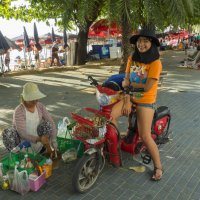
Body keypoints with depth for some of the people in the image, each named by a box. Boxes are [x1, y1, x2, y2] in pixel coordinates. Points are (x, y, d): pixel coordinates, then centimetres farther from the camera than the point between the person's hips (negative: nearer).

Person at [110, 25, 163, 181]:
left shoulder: (155, 63, -13)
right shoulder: (132, 59, 5)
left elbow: (147, 87, -18)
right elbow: (126, 82, 0)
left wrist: (130, 83, -5)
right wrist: (126, 101, -11)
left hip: (146, 101, -5)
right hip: (130, 97, 5)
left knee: (145, 136, -7)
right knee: (109, 116, -17)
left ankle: (158, 166, 13)